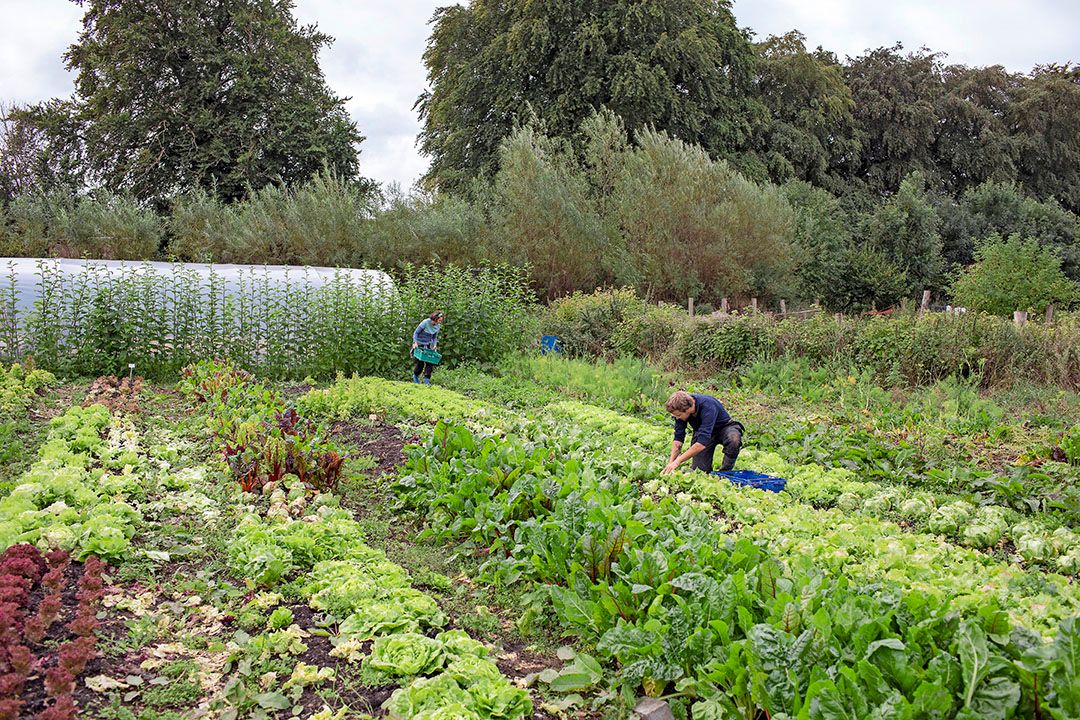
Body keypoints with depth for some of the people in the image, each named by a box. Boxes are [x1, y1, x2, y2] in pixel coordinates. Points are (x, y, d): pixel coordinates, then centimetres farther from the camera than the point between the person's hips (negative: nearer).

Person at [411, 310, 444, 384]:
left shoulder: (438, 326, -4)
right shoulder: (425, 322, -21)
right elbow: (416, 333, -14)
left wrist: (434, 345, -7)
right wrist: (415, 342, -24)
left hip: (428, 345, 5)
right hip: (419, 345, -5)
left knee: (430, 362, -8)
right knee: (420, 362, -4)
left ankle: (427, 380, -4)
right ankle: (415, 376, 22)